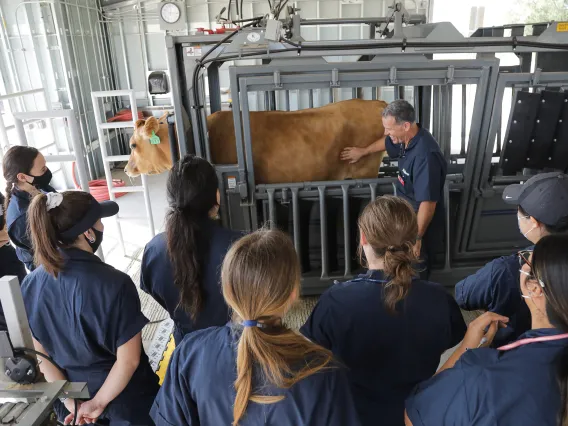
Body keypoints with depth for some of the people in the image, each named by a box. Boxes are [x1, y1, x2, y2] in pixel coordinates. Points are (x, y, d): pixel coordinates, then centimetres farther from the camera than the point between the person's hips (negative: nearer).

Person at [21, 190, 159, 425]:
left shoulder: (31, 284, -13)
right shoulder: (114, 283, -30)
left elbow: (40, 353, -5)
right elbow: (128, 360, -24)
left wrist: (70, 400, -1)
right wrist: (98, 403, -11)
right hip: (124, 399, -4)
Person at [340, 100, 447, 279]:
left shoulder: (425, 155, -33)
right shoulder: (406, 138, -3)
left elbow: (428, 202, -32)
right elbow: (387, 142, 21)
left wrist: (417, 237, -27)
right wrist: (362, 151, 34)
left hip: (421, 225, -9)